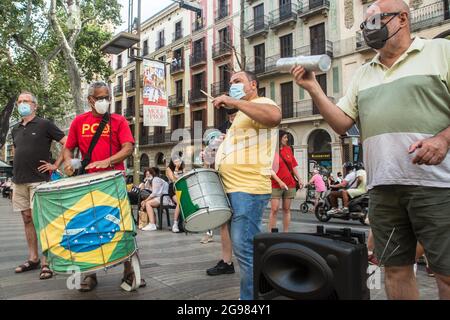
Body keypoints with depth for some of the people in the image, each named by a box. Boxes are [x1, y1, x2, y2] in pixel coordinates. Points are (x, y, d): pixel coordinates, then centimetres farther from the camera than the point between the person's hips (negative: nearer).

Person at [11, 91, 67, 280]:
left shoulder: (44, 125, -2)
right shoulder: (15, 129, 16)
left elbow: (67, 144, -7)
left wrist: (55, 165, -10)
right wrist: (15, 175, 18)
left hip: (39, 180, -6)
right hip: (19, 181, 6)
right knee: (27, 219, 10)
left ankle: (46, 263, -3)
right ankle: (33, 259, 19)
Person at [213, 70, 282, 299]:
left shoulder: (261, 104, -4)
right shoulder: (243, 113, 27)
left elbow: (274, 117, -30)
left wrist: (233, 102, -22)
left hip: (248, 190, -11)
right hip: (235, 189, 11)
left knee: (245, 250, -9)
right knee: (243, 249, 15)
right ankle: (257, 292, 27)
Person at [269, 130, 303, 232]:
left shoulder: (288, 149, 12)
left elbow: (293, 166, 17)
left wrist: (299, 179, 9)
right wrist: (279, 182, -16)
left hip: (290, 184, 5)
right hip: (276, 185, -5)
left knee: (286, 209, 8)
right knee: (274, 210, -7)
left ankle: (286, 233, 13)